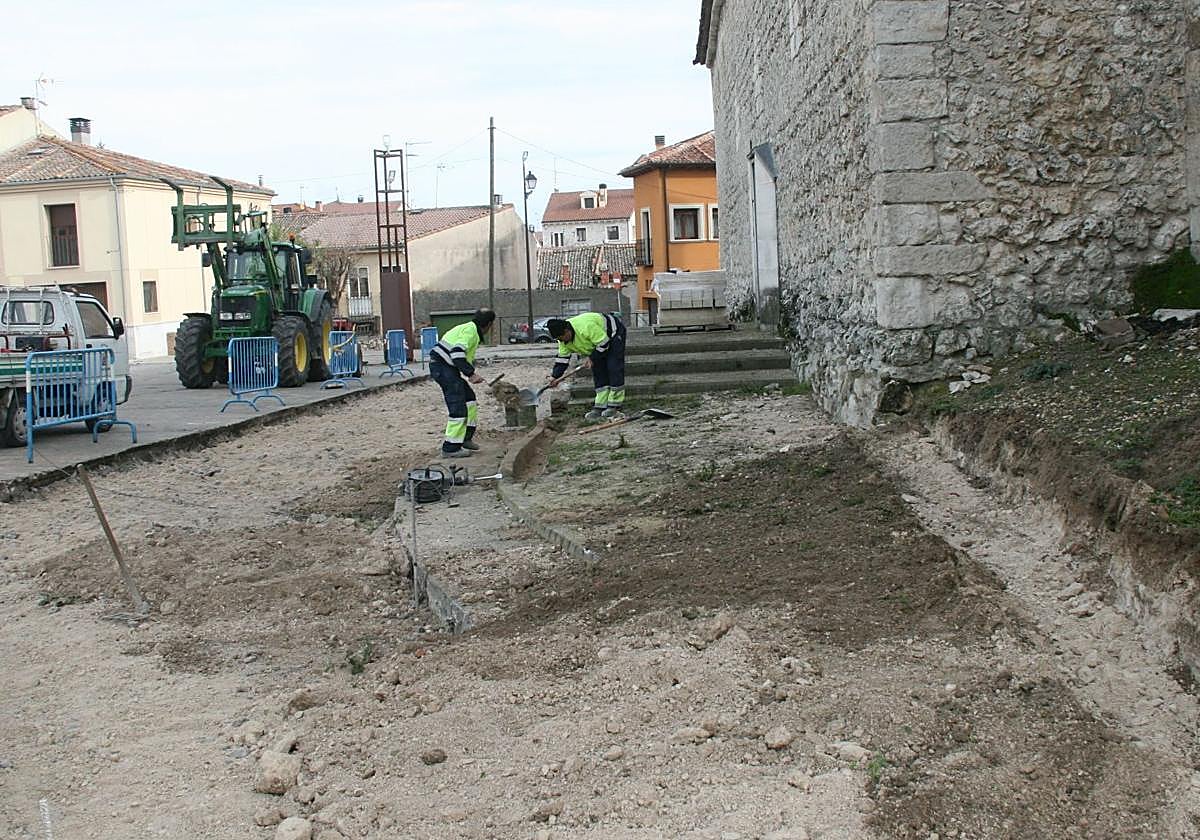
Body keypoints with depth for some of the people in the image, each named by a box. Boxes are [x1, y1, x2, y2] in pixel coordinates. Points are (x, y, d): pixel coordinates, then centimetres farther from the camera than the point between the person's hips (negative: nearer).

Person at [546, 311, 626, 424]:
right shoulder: (564, 339, -12)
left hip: (614, 334, -9)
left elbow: (604, 343, -31)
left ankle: (614, 407, -13)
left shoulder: (585, 327, -40)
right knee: (598, 373, 2)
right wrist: (555, 376, -13)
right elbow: (563, 358, -3)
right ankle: (600, 407, 2)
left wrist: (592, 358, -22)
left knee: (614, 369, -15)